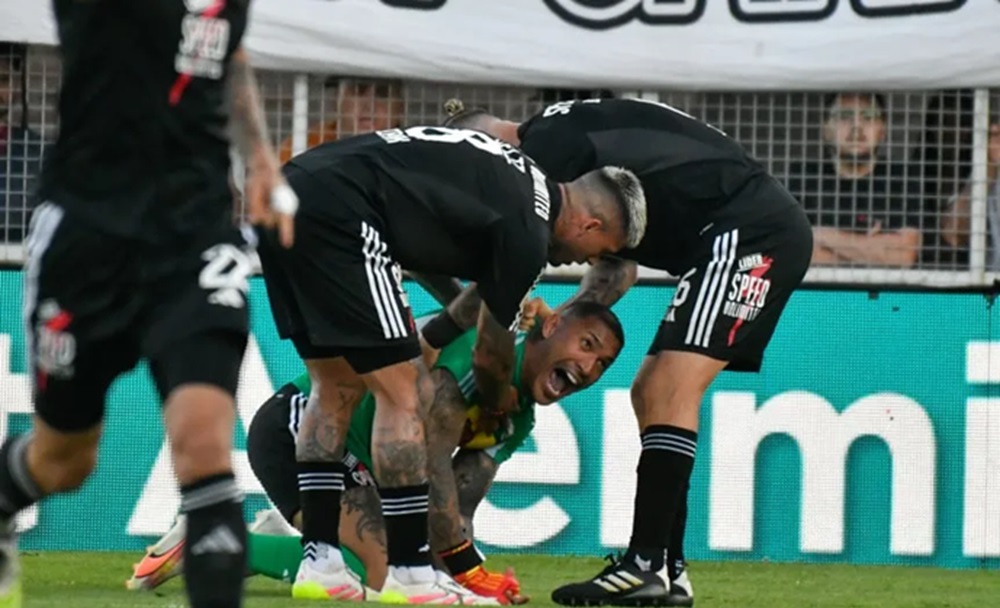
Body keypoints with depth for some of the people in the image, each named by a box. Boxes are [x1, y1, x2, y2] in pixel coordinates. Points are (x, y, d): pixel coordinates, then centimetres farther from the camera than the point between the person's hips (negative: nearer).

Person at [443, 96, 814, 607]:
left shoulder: (549, 140, -11)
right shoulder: (576, 144, 19)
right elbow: (617, 268, 19)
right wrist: (559, 317, 1)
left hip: (751, 231, -11)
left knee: (670, 390, -18)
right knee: (651, 393, 12)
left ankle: (646, 566, -22)